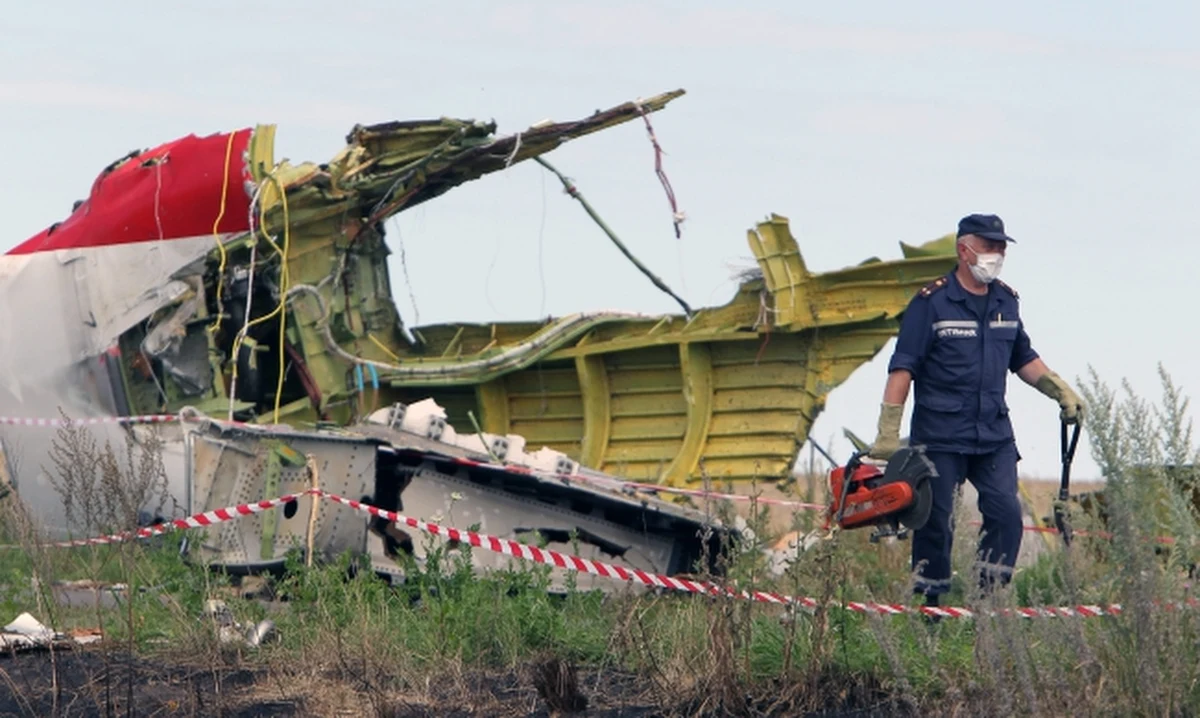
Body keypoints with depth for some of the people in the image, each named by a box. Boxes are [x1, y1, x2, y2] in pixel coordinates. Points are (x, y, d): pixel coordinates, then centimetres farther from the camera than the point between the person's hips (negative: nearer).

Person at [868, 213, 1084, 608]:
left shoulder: (1006, 302, 11)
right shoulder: (931, 303, -6)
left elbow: (1024, 359, 25)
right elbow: (903, 368, -9)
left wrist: (1061, 392, 14)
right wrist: (888, 432, -15)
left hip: (994, 434, 5)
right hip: (940, 436, -4)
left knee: (1006, 514, -8)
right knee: (934, 521, 0)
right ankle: (929, 608, 10)